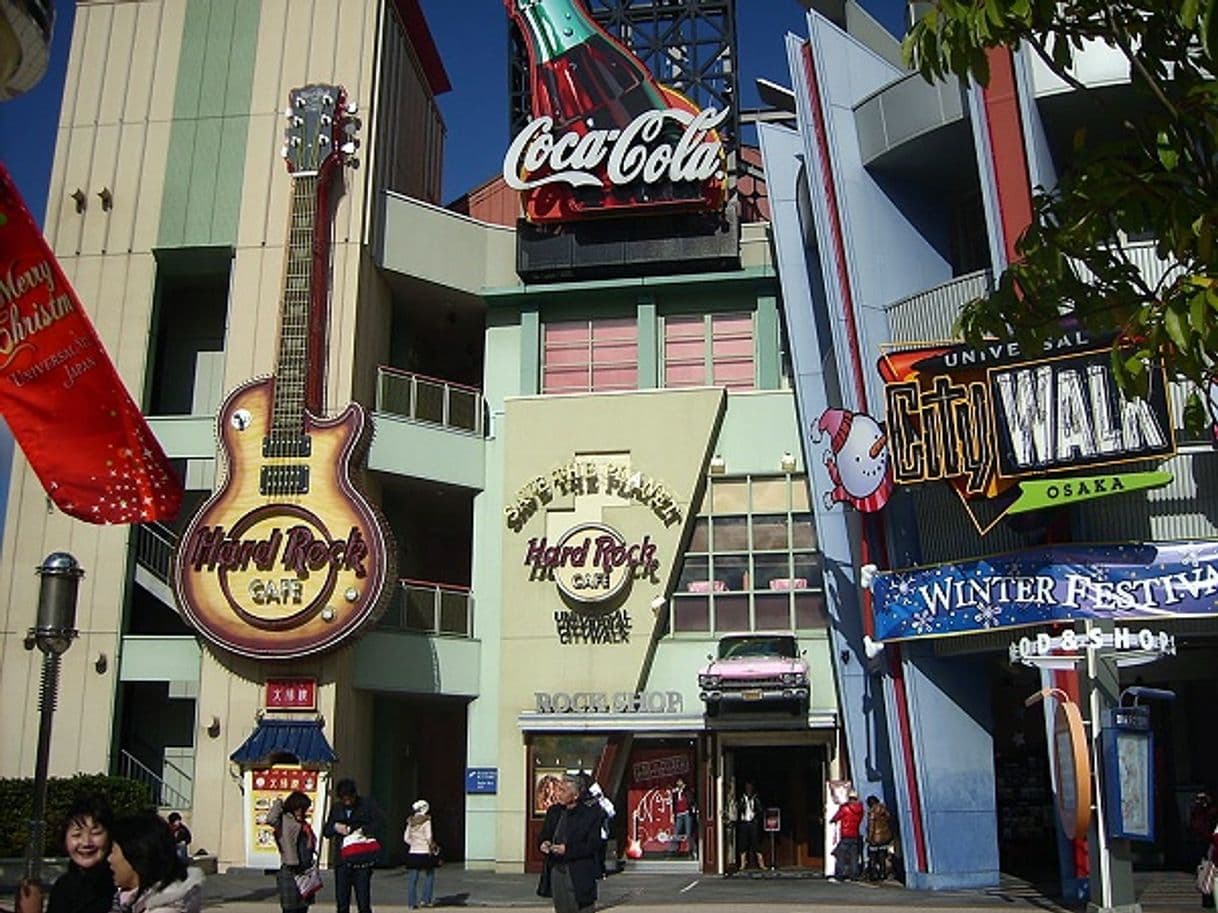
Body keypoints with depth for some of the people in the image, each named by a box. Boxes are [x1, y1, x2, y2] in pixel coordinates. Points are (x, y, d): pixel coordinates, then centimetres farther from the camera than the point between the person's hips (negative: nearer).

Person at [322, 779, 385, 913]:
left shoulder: (367, 804, 0)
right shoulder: (336, 809, 11)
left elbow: (380, 822, -4)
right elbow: (325, 831, 16)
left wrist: (363, 830, -17)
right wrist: (334, 827, -5)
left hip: (363, 861, -4)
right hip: (342, 861, 4)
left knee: (363, 902, -3)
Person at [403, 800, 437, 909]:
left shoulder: (411, 822, 6)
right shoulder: (426, 821, -10)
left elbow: (406, 838, 5)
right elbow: (429, 838, -13)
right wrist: (432, 846, 2)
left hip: (413, 853, 5)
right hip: (425, 853, -4)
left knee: (413, 880, 7)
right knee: (429, 876, 12)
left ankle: (412, 903, 6)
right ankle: (426, 900, 10)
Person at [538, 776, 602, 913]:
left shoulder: (590, 814, -10)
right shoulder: (553, 811, 8)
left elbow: (594, 845, -12)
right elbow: (544, 835, 18)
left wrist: (568, 849, -20)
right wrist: (544, 843, -6)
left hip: (579, 874, -6)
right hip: (556, 870, 6)